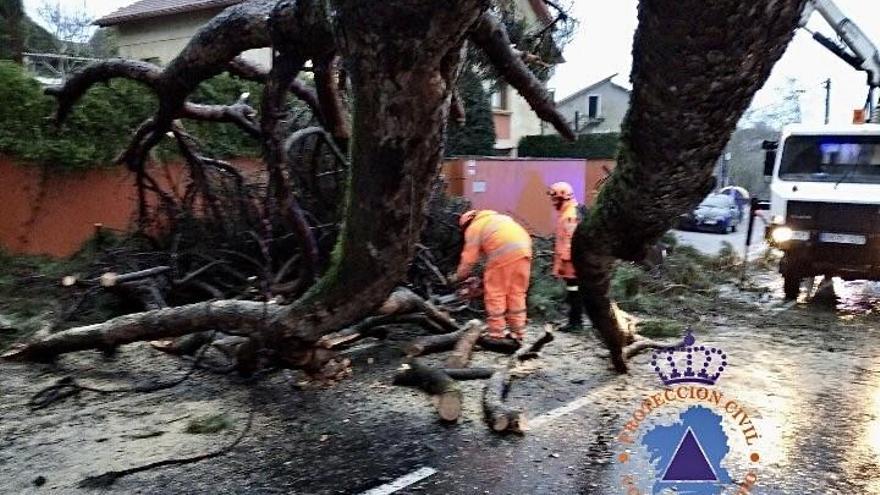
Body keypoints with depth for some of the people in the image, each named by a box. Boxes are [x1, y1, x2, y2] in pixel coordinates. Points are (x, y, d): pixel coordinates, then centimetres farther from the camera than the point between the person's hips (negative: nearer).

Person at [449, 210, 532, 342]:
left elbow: (469, 257, 9)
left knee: (495, 293, 4)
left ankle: (496, 334, 5)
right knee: (517, 293, 14)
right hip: (524, 250, 7)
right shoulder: (498, 218, 34)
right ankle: (518, 332, 18)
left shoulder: (474, 227, 13)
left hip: (503, 253, -7)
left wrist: (457, 277, 22)